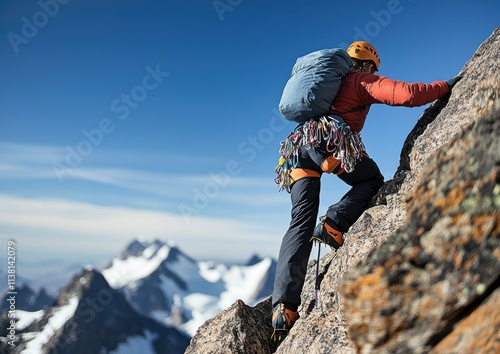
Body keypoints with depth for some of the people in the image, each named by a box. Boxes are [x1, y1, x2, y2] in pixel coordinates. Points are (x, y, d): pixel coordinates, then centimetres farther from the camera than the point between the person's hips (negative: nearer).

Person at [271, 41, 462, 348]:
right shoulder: (364, 79, 14)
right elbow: (407, 94, 0)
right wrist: (446, 86, 12)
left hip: (299, 144, 6)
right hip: (331, 139, -6)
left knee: (301, 224, 0)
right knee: (373, 182, 21)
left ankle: (284, 306, -12)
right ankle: (333, 224, -7)